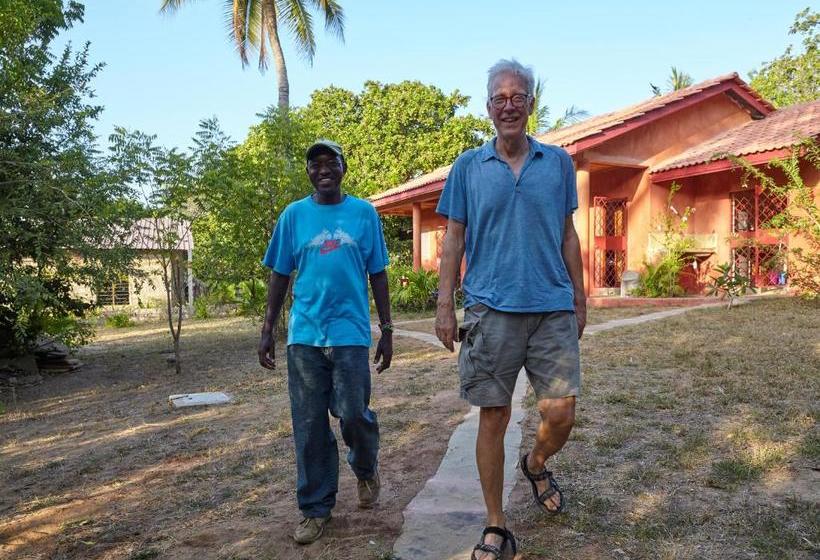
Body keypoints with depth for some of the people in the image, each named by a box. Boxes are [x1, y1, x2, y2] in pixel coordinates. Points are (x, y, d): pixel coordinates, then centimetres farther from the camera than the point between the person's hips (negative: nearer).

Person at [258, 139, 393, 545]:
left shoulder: (364, 213, 5)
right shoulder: (293, 215, 7)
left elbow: (378, 275, 7)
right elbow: (279, 275, 10)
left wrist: (387, 330, 5)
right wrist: (267, 330, 6)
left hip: (350, 332, -1)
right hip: (304, 335, 2)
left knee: (354, 415, -3)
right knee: (309, 427, 6)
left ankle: (366, 469, 31)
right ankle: (315, 509, 21)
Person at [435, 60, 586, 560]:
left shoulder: (558, 162, 10)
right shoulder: (468, 167, 6)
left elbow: (568, 235, 13)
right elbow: (454, 239, 5)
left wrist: (580, 299, 11)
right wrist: (445, 304, -1)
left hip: (554, 309, 2)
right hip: (491, 310, -1)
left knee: (561, 415, 0)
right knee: (493, 418, 3)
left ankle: (536, 465, 35)